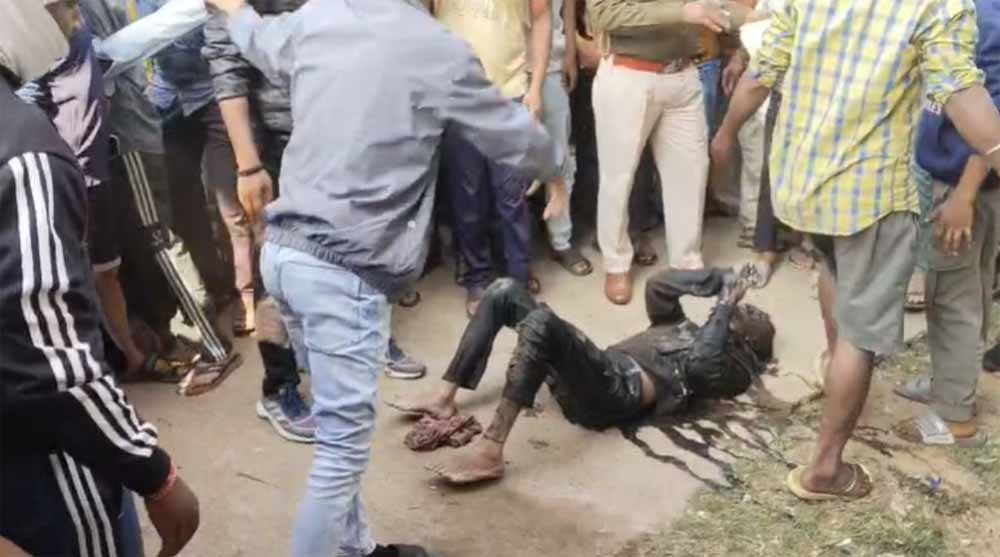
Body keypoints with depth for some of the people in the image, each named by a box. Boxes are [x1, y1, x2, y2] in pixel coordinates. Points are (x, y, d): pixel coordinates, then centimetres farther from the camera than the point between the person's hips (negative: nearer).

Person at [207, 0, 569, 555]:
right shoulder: (439, 50, -10)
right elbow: (510, 132, 4)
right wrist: (554, 171, 26)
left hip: (283, 249, 8)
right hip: (343, 272, -7)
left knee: (340, 427, 21)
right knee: (342, 446, 2)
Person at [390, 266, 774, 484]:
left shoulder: (734, 367, 10)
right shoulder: (684, 328, 33)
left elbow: (701, 364, -14)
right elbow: (658, 285, 22)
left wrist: (727, 303, -2)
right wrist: (720, 277, 20)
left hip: (618, 393, -8)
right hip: (599, 369, 9)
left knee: (540, 322, -36)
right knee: (504, 292, 0)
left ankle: (490, 452, -35)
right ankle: (445, 398, -4)